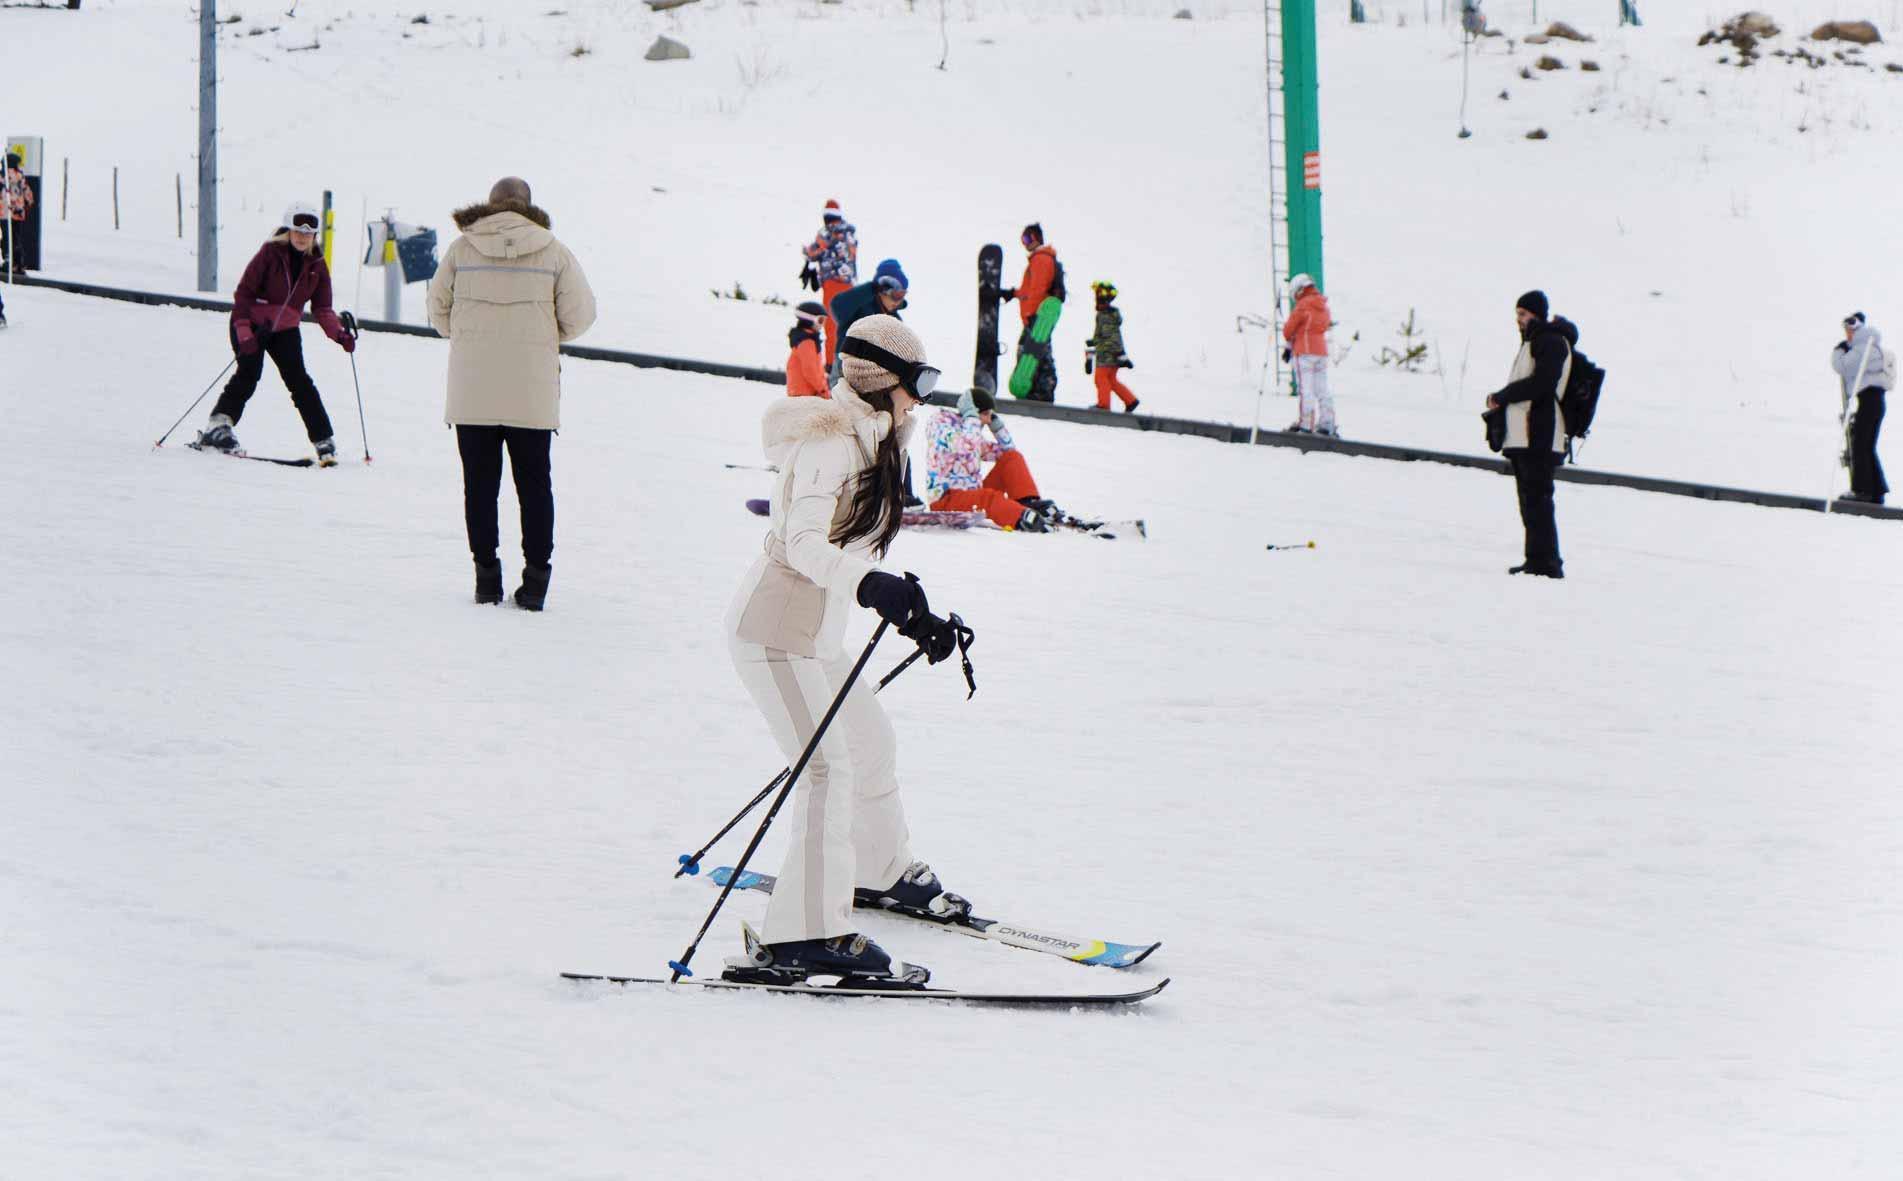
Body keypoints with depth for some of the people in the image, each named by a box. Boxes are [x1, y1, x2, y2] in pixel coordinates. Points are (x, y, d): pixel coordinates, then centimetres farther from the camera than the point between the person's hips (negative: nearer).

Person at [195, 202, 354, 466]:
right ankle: (217, 427, -17)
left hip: (285, 329, 3)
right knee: (248, 374, -21)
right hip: (251, 324, -3)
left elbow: (322, 309, 2)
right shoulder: (270, 253, -14)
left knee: (300, 382, -7)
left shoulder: (316, 265, -1)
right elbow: (244, 292, -14)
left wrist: (339, 334, -15)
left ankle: (324, 442, -7)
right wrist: (243, 333, -22)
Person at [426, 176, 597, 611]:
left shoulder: (461, 248, 1)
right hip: (533, 391, 0)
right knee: (534, 482, 7)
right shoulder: (553, 252, -1)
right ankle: (535, 578, 2)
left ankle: (486, 574, 5)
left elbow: (438, 309, 7)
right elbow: (579, 314, 0)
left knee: (480, 482, 7)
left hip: (472, 390, 0)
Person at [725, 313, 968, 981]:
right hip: (774, 631, -10)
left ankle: (882, 870, 46)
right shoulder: (829, 441, -17)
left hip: (815, 635, 10)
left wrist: (914, 618, 20)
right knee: (831, 768, -18)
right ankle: (806, 933, -22)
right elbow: (804, 544, -27)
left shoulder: (869, 444, 14)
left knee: (874, 746, 24)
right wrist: (869, 585, -43)